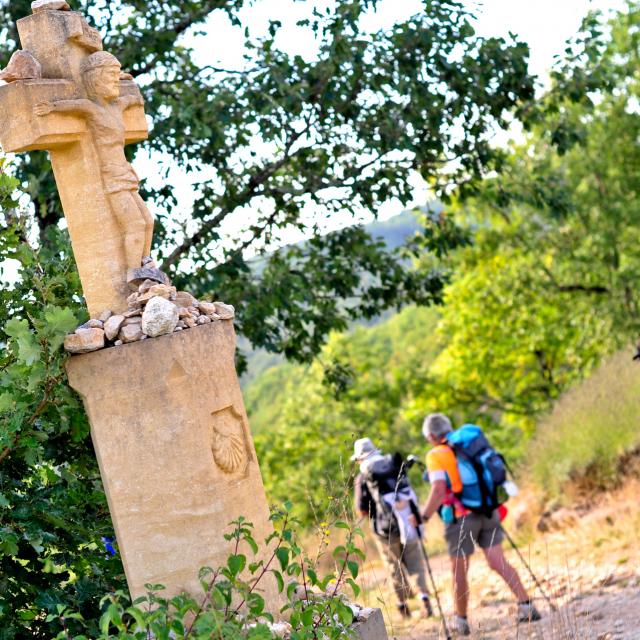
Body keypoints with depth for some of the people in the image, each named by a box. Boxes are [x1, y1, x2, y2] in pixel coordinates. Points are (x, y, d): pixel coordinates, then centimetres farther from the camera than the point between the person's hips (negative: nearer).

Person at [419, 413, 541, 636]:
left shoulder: (436, 455, -6)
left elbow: (439, 490, -19)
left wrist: (425, 515, -10)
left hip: (460, 517, -5)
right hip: (487, 513, 5)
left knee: (459, 571, 8)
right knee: (498, 562, 2)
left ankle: (460, 620, 18)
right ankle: (526, 605, -10)